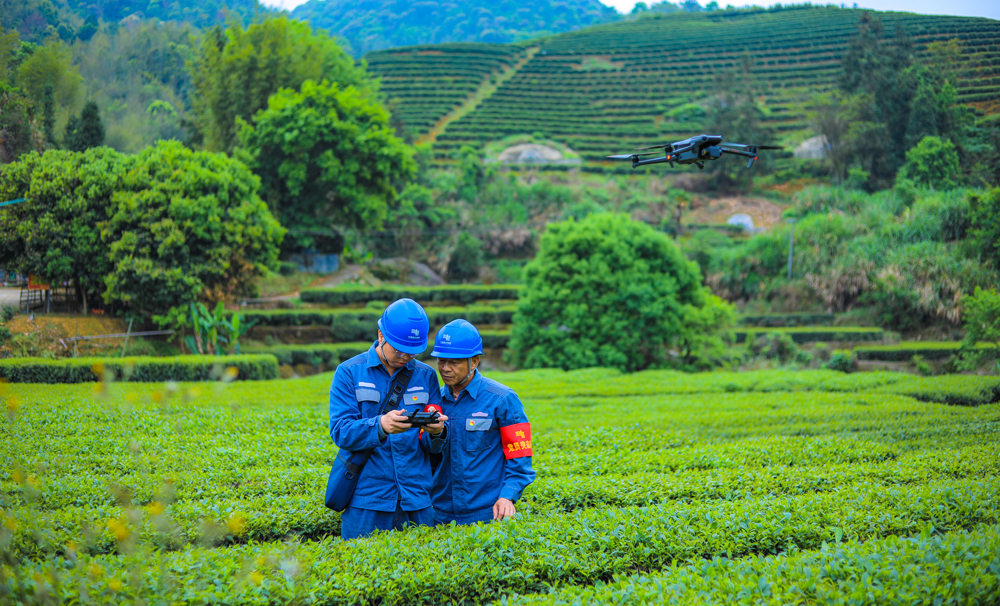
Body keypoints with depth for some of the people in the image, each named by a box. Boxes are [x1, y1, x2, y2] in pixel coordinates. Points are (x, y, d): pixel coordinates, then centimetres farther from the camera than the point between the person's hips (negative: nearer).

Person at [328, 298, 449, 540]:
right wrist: (380, 426, -28)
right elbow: (340, 431, -10)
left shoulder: (425, 376, 10)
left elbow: (433, 446, 8)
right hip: (366, 500, -2)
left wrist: (436, 432, -16)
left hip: (416, 500, 3)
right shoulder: (349, 373, 2)